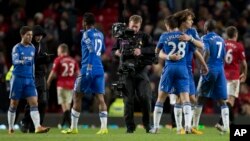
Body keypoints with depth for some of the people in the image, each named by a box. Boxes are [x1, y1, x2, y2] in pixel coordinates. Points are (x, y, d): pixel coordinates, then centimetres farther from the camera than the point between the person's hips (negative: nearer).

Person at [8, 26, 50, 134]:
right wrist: (22, 61, -40)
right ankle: (10, 128, 16)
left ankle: (37, 127, -20)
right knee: (14, 104, 4)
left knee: (34, 103, -10)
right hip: (18, 79, -4)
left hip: (29, 80, 4)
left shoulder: (32, 48, 11)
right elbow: (15, 61, -21)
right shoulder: (17, 48, -6)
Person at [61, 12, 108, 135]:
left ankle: (73, 128, 9)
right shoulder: (100, 34, 15)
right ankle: (104, 127, -13)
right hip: (99, 69, 6)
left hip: (88, 69, -6)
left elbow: (92, 49, -19)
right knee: (100, 97, -1)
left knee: (77, 97, 6)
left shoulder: (87, 34, -6)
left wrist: (89, 66, -21)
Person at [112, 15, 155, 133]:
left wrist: (141, 51, -19)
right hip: (126, 71, 1)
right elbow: (113, 50, 17)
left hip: (141, 70, -1)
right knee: (128, 100, 0)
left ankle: (147, 124, 10)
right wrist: (117, 52, -5)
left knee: (145, 97, -6)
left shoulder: (144, 37, 6)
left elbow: (153, 49, -5)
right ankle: (130, 127, 6)